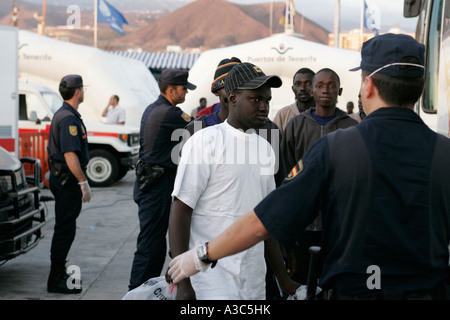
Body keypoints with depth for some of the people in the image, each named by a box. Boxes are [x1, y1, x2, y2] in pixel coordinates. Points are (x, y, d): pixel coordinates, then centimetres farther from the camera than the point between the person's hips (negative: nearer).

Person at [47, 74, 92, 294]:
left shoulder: (62, 114, 15)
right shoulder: (69, 118, -18)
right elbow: (70, 155, -25)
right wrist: (83, 183, -23)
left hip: (60, 177, 11)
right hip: (68, 179, -11)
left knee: (64, 227, 17)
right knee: (65, 229, -6)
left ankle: (60, 273, 27)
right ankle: (56, 280, -1)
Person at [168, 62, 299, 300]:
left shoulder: (265, 148, 14)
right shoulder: (204, 142, -6)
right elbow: (181, 210, -10)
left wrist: (283, 278, 18)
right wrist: (182, 283, -16)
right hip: (211, 278, -6)